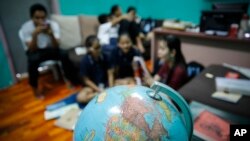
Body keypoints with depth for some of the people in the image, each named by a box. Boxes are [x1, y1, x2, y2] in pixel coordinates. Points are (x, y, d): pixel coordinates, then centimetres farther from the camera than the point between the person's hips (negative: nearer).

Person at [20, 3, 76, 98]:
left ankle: (69, 80, -7)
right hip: (36, 51, -1)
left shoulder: (53, 24, -17)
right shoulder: (26, 27, -18)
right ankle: (35, 88, -10)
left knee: (64, 55, -28)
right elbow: (32, 49, -23)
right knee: (33, 60, -33)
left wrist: (51, 34, -40)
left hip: (50, 49, 1)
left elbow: (56, 46, -22)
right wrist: (35, 34, -37)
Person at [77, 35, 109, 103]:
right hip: (93, 85, -1)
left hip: (106, 84, 2)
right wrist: (99, 90, -19)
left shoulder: (104, 57, -7)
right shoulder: (84, 61, -16)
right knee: (80, 97, -28)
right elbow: (86, 80, -11)